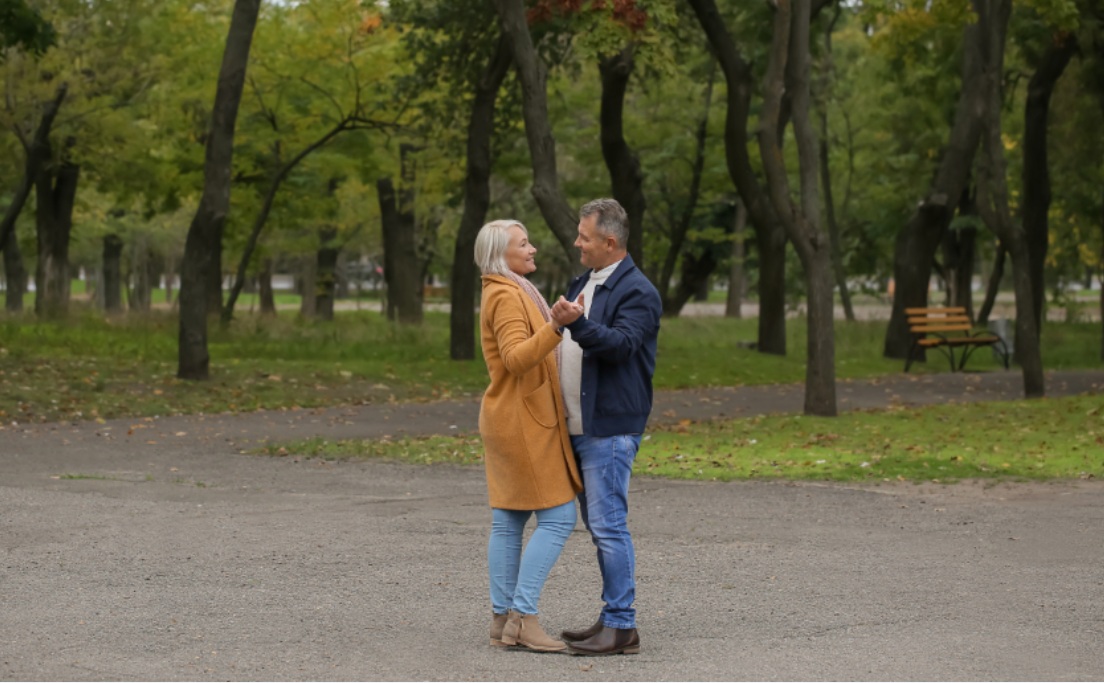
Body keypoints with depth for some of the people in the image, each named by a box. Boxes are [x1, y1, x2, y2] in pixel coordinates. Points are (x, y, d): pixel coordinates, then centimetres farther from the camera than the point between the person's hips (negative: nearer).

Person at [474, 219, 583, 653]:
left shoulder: (511, 294, 18)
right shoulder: (506, 297, -14)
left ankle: (502, 620, 7)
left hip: (509, 421, 10)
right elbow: (517, 358, -28)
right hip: (524, 421, -10)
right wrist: (557, 327, -40)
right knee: (557, 517, -10)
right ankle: (522, 617, -12)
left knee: (508, 521, 7)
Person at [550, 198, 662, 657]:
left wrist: (577, 323, -39)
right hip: (579, 426, 10)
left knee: (608, 524, -11)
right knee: (599, 524, 12)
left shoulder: (636, 292, -12)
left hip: (609, 428, -10)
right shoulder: (584, 283, 17)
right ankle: (612, 619, 18)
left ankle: (621, 627, -8)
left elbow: (621, 344, -27)